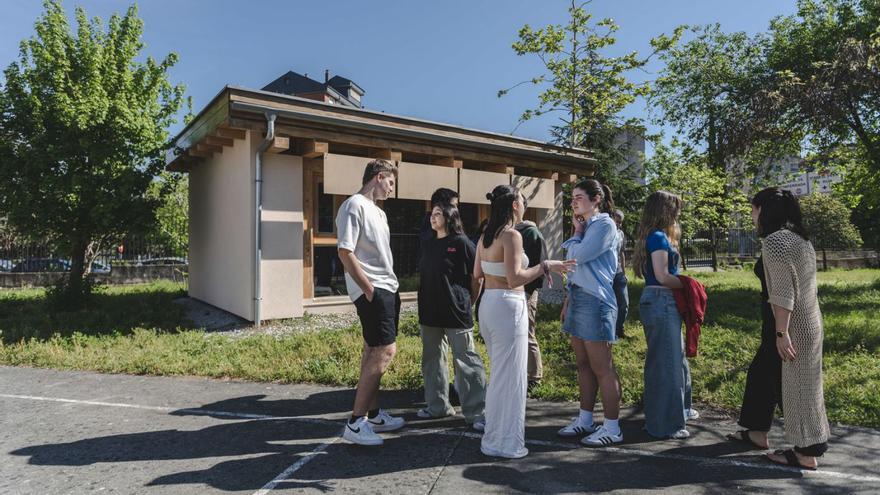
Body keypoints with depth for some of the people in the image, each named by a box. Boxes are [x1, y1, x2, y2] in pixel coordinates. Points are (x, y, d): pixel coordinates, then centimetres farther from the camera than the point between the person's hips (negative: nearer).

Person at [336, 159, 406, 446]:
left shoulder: (378, 212, 19)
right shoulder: (355, 205, -10)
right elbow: (345, 253, -17)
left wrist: (389, 288, 13)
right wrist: (369, 290, -17)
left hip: (386, 289, 10)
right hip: (372, 290, -10)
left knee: (374, 351, 13)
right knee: (385, 351, -13)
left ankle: (373, 414, 22)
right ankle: (356, 423, -7)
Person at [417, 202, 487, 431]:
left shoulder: (461, 243, -7)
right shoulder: (427, 244, 12)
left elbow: (477, 276, -3)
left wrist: (468, 303, 3)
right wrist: (424, 306, 13)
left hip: (456, 313, -7)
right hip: (430, 312, 7)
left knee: (466, 360, -3)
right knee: (432, 359, 14)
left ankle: (475, 412, 5)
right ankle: (437, 405, 29)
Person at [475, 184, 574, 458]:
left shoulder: (485, 236, 10)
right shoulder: (512, 235, -15)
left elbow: (477, 273, 15)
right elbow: (514, 279, -21)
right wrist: (545, 266, -13)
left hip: (488, 303, 9)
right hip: (508, 306, -9)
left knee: (499, 372, 21)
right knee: (510, 375, 2)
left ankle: (494, 436, 32)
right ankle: (505, 443, 12)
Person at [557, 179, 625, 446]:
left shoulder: (604, 225, -9)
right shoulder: (586, 226, 17)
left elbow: (577, 255, -18)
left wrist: (576, 232, -1)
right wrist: (568, 300, 16)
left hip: (595, 300, -9)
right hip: (577, 298, 9)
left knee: (602, 368, -3)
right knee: (583, 364, 13)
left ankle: (612, 428, 7)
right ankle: (585, 420, 22)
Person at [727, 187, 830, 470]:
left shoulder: (774, 241, -17)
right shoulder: (798, 237, 13)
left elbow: (783, 291, -23)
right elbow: (798, 284, 17)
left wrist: (781, 333, -22)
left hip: (790, 327, -10)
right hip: (806, 321, 10)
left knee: (795, 387, 0)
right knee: (762, 373, 18)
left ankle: (807, 455, 12)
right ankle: (757, 434, 29)